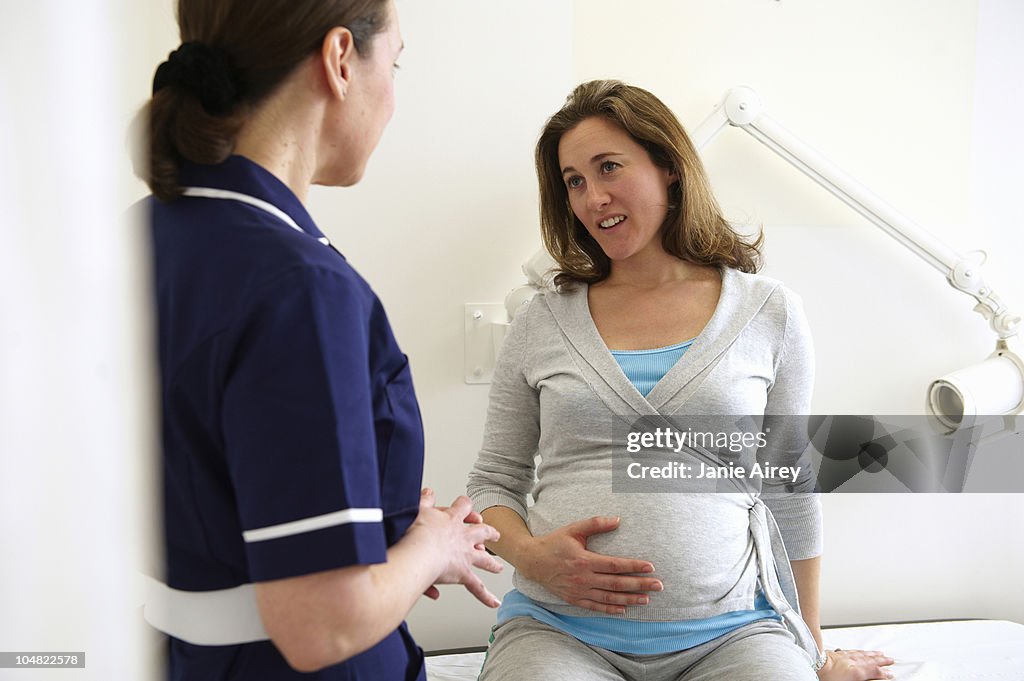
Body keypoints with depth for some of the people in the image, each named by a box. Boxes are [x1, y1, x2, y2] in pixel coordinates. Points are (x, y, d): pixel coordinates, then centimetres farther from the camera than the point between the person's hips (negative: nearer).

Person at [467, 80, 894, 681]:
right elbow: (494, 483, 11)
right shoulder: (542, 324, 6)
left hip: (728, 632, 1)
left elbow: (792, 493, 10)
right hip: (559, 629, 0)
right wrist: (529, 555, -10)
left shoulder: (769, 313, 4)